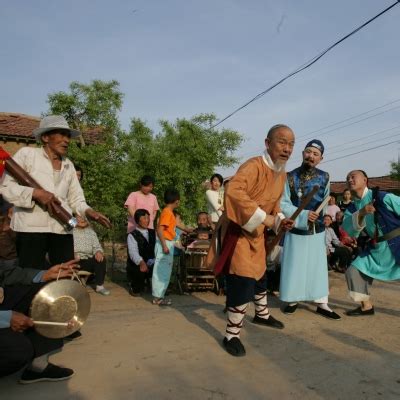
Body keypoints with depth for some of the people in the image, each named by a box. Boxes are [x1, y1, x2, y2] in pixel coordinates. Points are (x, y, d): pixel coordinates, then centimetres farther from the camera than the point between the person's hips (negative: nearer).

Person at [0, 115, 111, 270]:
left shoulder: (69, 165, 16)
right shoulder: (26, 154, 3)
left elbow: (76, 199, 15)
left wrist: (88, 211, -5)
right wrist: (34, 193, -16)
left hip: (63, 230, 4)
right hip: (31, 228, -4)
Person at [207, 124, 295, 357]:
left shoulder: (282, 174, 6)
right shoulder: (255, 165, -24)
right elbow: (233, 191, -41)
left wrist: (279, 221, 1)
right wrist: (263, 217, -35)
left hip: (257, 234, 10)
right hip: (238, 232, -9)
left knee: (260, 276, 25)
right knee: (242, 283, -11)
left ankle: (262, 315, 51)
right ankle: (232, 335, 9)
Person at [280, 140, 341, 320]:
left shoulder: (324, 177, 0)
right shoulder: (290, 177, -10)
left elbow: (325, 202, 13)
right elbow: (283, 204, -13)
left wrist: (325, 216, 6)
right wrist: (303, 215, -21)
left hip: (317, 231, 2)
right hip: (295, 230, -2)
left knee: (318, 266, 8)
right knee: (294, 266, 7)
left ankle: (322, 304, 17)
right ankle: (292, 300, 23)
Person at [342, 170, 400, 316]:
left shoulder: (383, 197, -16)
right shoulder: (352, 208, 2)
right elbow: (348, 230, -11)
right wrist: (361, 213, -26)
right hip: (376, 249, 6)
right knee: (354, 270, 5)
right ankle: (366, 306, 21)